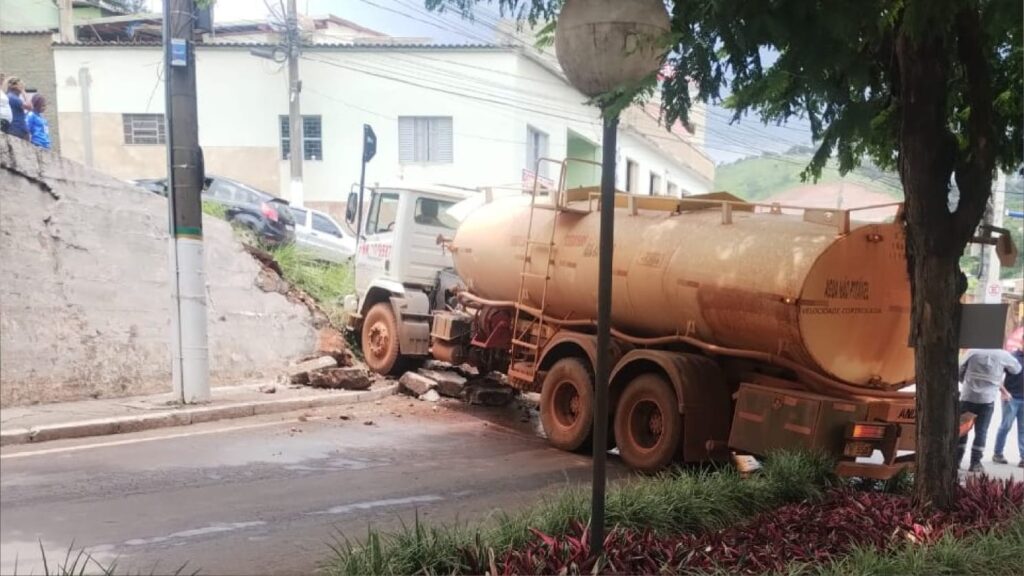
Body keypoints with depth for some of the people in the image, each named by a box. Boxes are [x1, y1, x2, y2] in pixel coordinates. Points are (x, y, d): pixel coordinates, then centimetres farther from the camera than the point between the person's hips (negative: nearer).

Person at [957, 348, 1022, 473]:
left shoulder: (973, 352, -1)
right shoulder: (1003, 355, -3)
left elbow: (960, 372, 6)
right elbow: (1017, 369, 15)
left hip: (967, 397, 1)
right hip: (987, 400, -1)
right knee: (981, 432, 4)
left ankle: (956, 460, 13)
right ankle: (975, 463, 1)